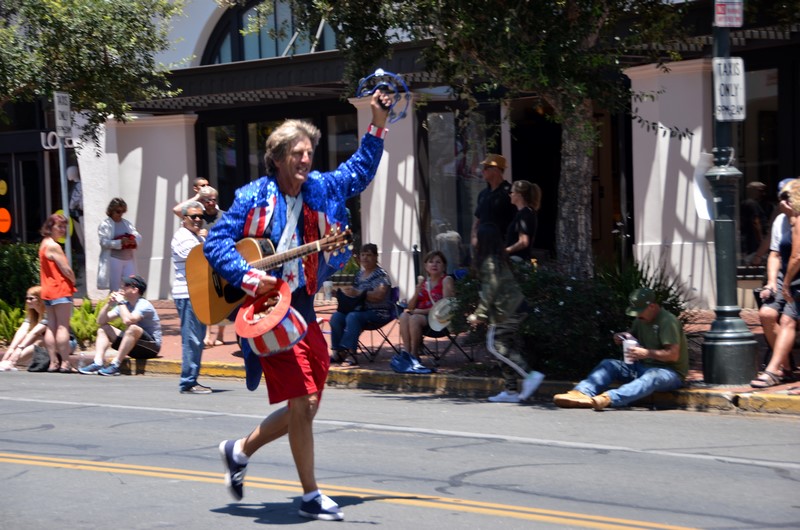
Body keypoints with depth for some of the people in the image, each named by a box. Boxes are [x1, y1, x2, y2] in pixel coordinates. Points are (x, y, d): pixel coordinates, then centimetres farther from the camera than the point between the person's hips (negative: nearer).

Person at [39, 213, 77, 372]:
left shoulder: (44, 244, 15)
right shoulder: (54, 246, -14)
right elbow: (66, 269, -16)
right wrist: (73, 281, 3)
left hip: (48, 291, 10)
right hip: (60, 290, -10)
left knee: (51, 327, 7)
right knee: (63, 326, -10)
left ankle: (53, 362, 8)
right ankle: (65, 363, -13)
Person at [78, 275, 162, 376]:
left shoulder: (144, 305, -16)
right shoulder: (125, 304, 6)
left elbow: (127, 320, -36)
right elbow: (100, 321, 6)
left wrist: (120, 302, -21)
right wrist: (109, 304, -8)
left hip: (152, 346, -8)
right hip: (135, 347, 8)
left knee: (133, 328, -36)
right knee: (103, 329, 5)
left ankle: (115, 365, -29)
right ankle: (97, 363, -17)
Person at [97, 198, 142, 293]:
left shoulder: (127, 223, 12)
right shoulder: (105, 224, -4)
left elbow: (138, 236, 8)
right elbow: (104, 242, -15)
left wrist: (134, 241, -16)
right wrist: (120, 242, -27)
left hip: (129, 259, 5)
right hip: (113, 259, -5)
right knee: (114, 290, 3)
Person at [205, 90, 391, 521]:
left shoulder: (320, 189, 11)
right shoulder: (254, 197, -5)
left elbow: (360, 171, 24)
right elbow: (216, 242, -6)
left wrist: (378, 124, 17)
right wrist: (248, 276, -19)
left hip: (304, 306, 7)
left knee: (306, 407, 8)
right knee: (301, 403, -10)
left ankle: (240, 450, 30)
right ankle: (311, 495, 2)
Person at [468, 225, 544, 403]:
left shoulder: (489, 262, -11)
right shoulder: (501, 258, 17)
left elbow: (490, 291, -16)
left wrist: (479, 314, -12)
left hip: (507, 310, -9)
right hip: (518, 307, 9)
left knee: (495, 344, -8)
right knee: (508, 347, 9)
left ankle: (529, 375, -15)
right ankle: (511, 390, 9)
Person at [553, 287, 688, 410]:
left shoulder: (668, 321, -15)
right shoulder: (642, 319, 11)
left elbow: (673, 355, -21)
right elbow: (633, 334, 31)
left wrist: (647, 353, -29)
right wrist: (623, 336, 7)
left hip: (669, 371, -8)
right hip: (643, 367, 8)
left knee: (652, 377, -42)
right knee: (608, 364, -11)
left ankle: (608, 398, -68)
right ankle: (582, 393, -38)